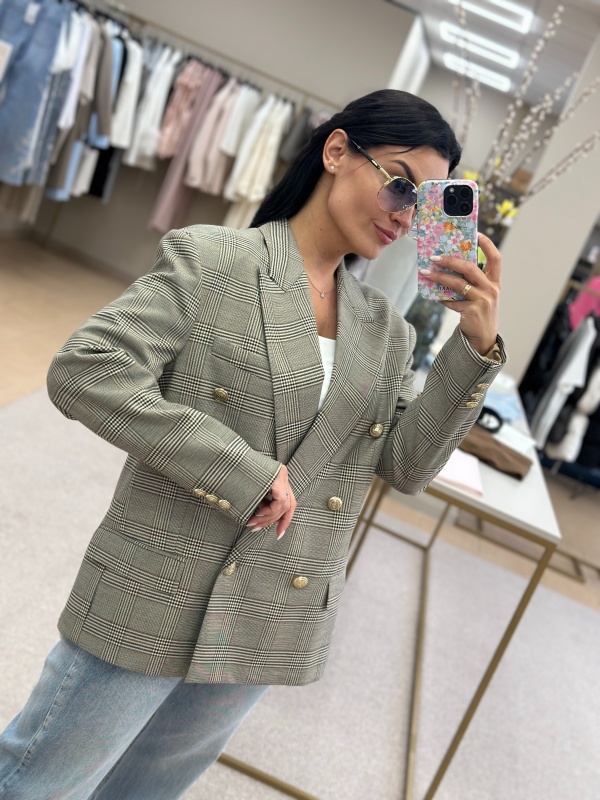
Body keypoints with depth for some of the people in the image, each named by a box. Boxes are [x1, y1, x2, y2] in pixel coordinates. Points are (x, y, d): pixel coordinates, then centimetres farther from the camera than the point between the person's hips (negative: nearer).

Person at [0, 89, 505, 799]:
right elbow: (82, 371, -20)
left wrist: (476, 347, -10)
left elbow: (407, 464, 1)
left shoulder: (386, 329, 5)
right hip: (153, 608, -5)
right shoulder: (211, 261, -10)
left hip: (272, 631, 6)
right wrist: (244, 471, -23)